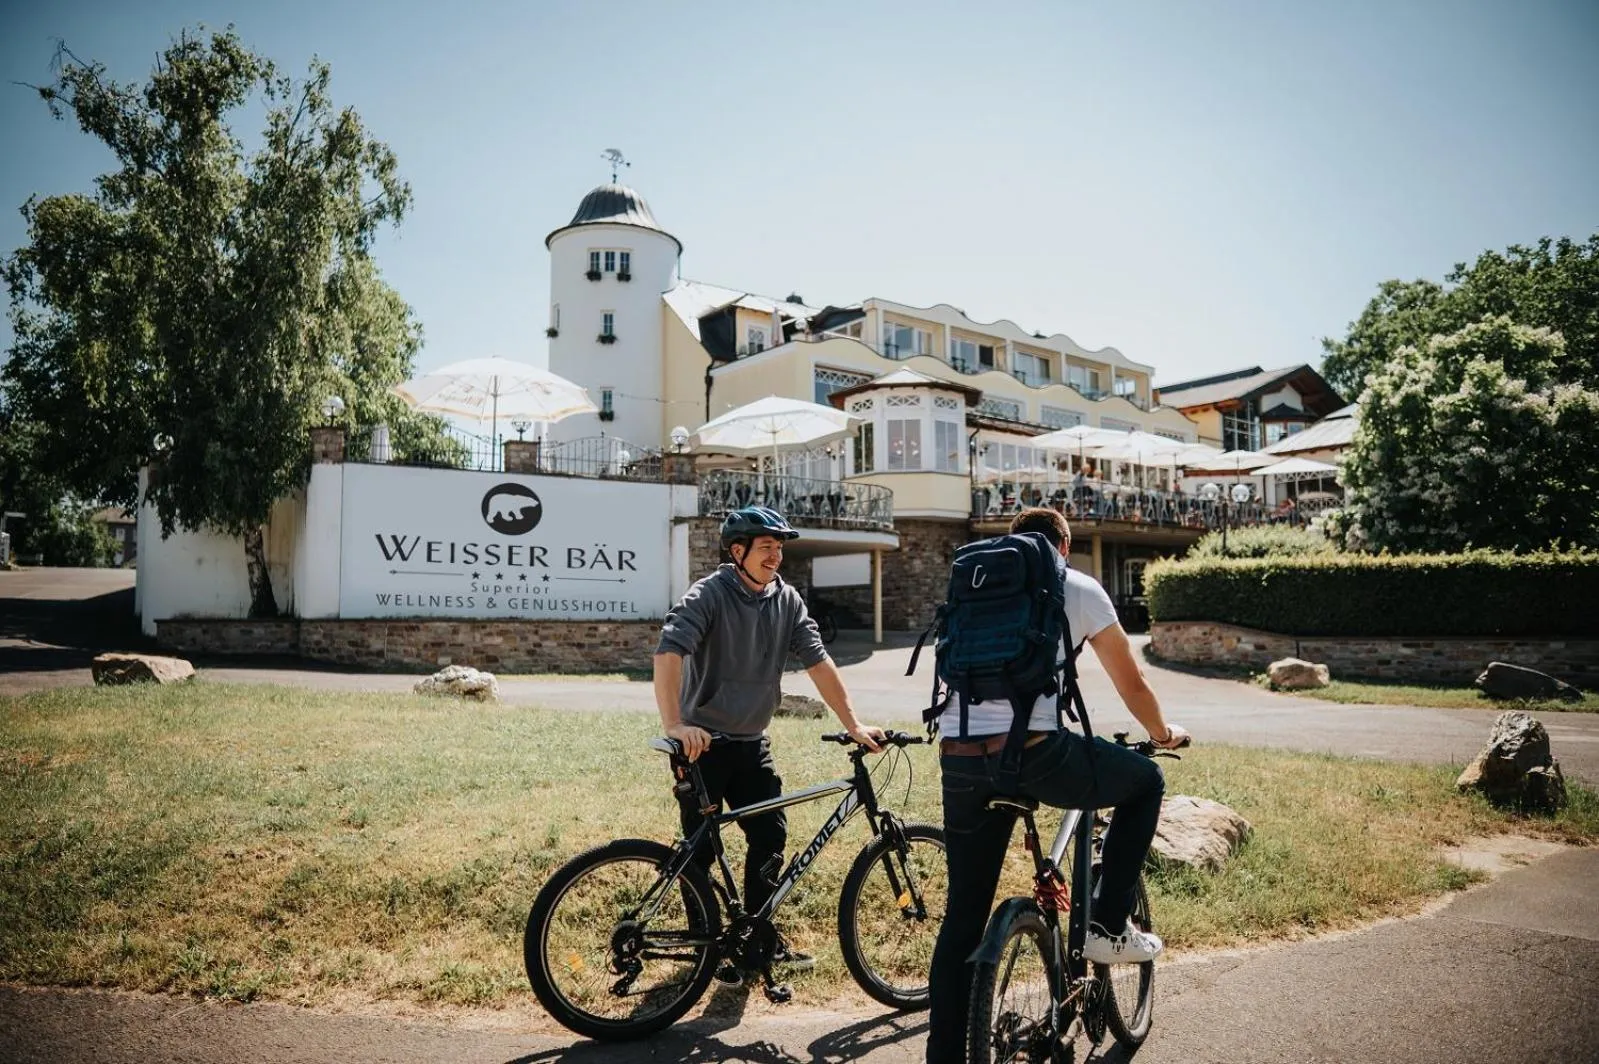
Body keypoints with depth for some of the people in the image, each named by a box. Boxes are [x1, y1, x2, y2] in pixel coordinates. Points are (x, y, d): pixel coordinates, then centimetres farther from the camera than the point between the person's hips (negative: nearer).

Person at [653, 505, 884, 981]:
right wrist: (674, 724, -40)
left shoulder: (787, 601, 1)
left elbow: (818, 661, -3)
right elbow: (669, 652, -29)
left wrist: (852, 723, -8)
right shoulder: (709, 595, -16)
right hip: (702, 743, -5)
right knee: (702, 850, 2)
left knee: (771, 835, 6)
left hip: (751, 743, 5)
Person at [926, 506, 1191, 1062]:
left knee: (963, 917, 19)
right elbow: (1131, 684, 19)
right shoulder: (1080, 588, 13)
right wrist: (1162, 733, 40)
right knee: (1145, 781, 25)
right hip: (1035, 753, -4)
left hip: (959, 761, 5)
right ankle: (1108, 927, 26)